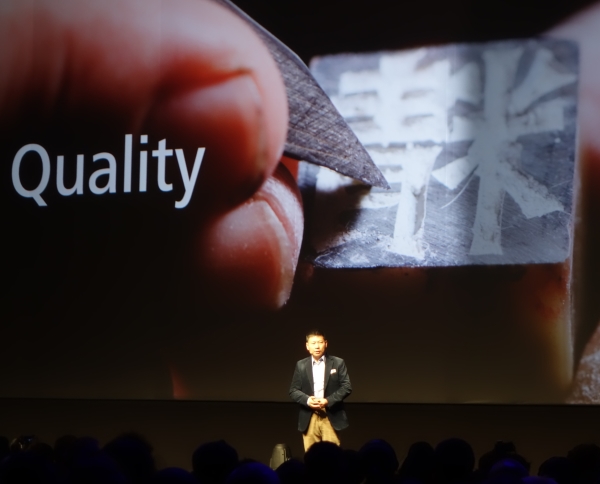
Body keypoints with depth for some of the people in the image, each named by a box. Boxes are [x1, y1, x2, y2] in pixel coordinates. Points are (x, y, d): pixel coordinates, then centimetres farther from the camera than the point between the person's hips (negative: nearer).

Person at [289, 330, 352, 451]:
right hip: (309, 418, 2)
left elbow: (347, 387, -1)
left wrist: (328, 401, -14)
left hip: (331, 417, -2)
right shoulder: (301, 365, 10)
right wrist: (307, 400, -13)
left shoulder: (338, 363, 4)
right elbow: (293, 390, 8)